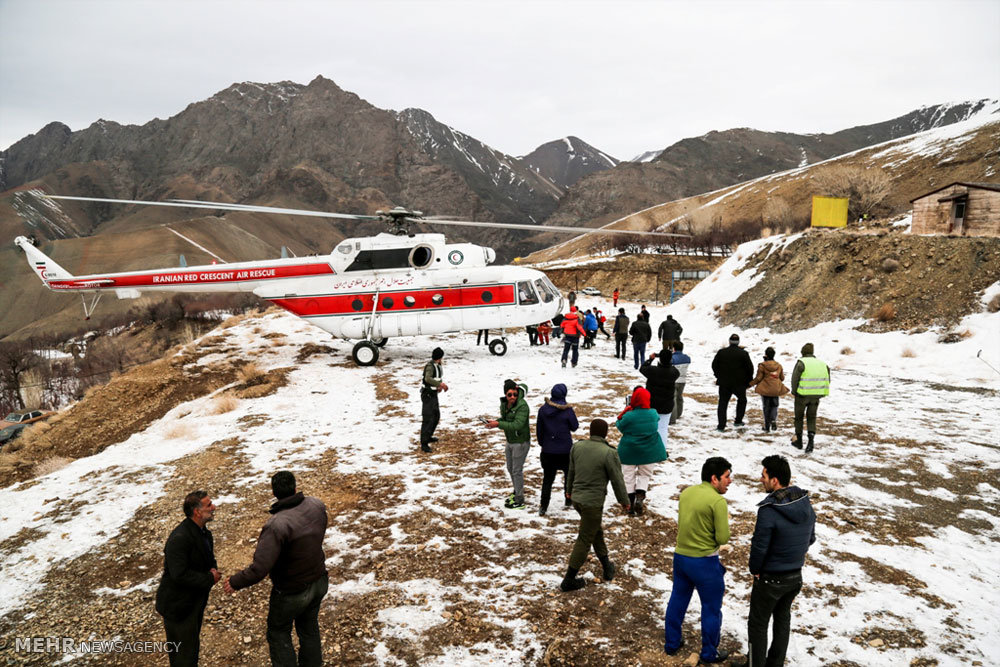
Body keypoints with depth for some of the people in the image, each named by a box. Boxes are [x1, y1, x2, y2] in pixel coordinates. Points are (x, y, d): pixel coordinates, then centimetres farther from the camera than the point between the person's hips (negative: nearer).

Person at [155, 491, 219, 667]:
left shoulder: (204, 532, 4)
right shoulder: (180, 538, -27)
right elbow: (180, 575, -31)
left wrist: (213, 569, -4)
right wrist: (210, 579, -22)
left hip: (195, 602, 9)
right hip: (178, 606, -9)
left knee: (193, 645, 22)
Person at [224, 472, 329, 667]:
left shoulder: (276, 526, -33)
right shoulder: (316, 506, -14)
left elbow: (259, 569, -33)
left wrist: (235, 582, -16)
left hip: (292, 591, -6)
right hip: (319, 581, 6)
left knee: (278, 632, 21)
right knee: (309, 629, 27)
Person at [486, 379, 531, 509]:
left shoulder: (522, 406, -24)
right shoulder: (504, 404, 0)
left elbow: (517, 425, -32)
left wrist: (499, 424, -33)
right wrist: (496, 421, -6)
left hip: (521, 442, -8)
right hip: (510, 441, 8)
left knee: (517, 471, -1)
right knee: (510, 469, 20)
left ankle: (520, 500, 12)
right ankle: (516, 492, 40)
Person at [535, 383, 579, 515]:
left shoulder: (543, 409, -4)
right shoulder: (567, 410, -14)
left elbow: (539, 429, 4)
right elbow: (574, 426, 0)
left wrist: (542, 443, 20)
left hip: (548, 450, 2)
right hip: (565, 450, -2)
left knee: (547, 478, 8)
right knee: (570, 474, 22)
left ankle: (543, 507, 2)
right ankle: (569, 500, 31)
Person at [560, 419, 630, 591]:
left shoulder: (577, 446, -1)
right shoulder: (609, 453, -18)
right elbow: (617, 480, -10)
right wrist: (624, 501, 6)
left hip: (576, 498, 6)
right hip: (593, 502, -6)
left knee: (596, 531, 23)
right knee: (585, 540, 4)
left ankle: (607, 567, 34)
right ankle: (569, 580, 10)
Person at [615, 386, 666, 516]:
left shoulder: (628, 416, -21)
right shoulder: (653, 414, -11)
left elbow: (619, 426, -5)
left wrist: (623, 413, 3)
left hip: (629, 451, -2)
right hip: (648, 452, 2)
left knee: (629, 477, 12)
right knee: (645, 475, 19)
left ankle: (630, 503, 15)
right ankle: (640, 496, -4)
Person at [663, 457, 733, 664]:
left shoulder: (686, 492, 2)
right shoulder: (718, 501, -20)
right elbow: (723, 538, -18)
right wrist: (725, 519, -2)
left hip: (680, 556, 7)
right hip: (704, 562, -7)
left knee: (677, 601, 21)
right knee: (711, 608, 12)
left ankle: (671, 643, 35)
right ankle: (709, 653, 25)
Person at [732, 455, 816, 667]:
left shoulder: (769, 510, -30)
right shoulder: (806, 504, -7)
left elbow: (759, 546, -23)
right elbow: (810, 538, 5)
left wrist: (754, 569, -5)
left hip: (771, 580, -7)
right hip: (796, 576, 7)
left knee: (758, 625, 12)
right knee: (783, 619, 25)